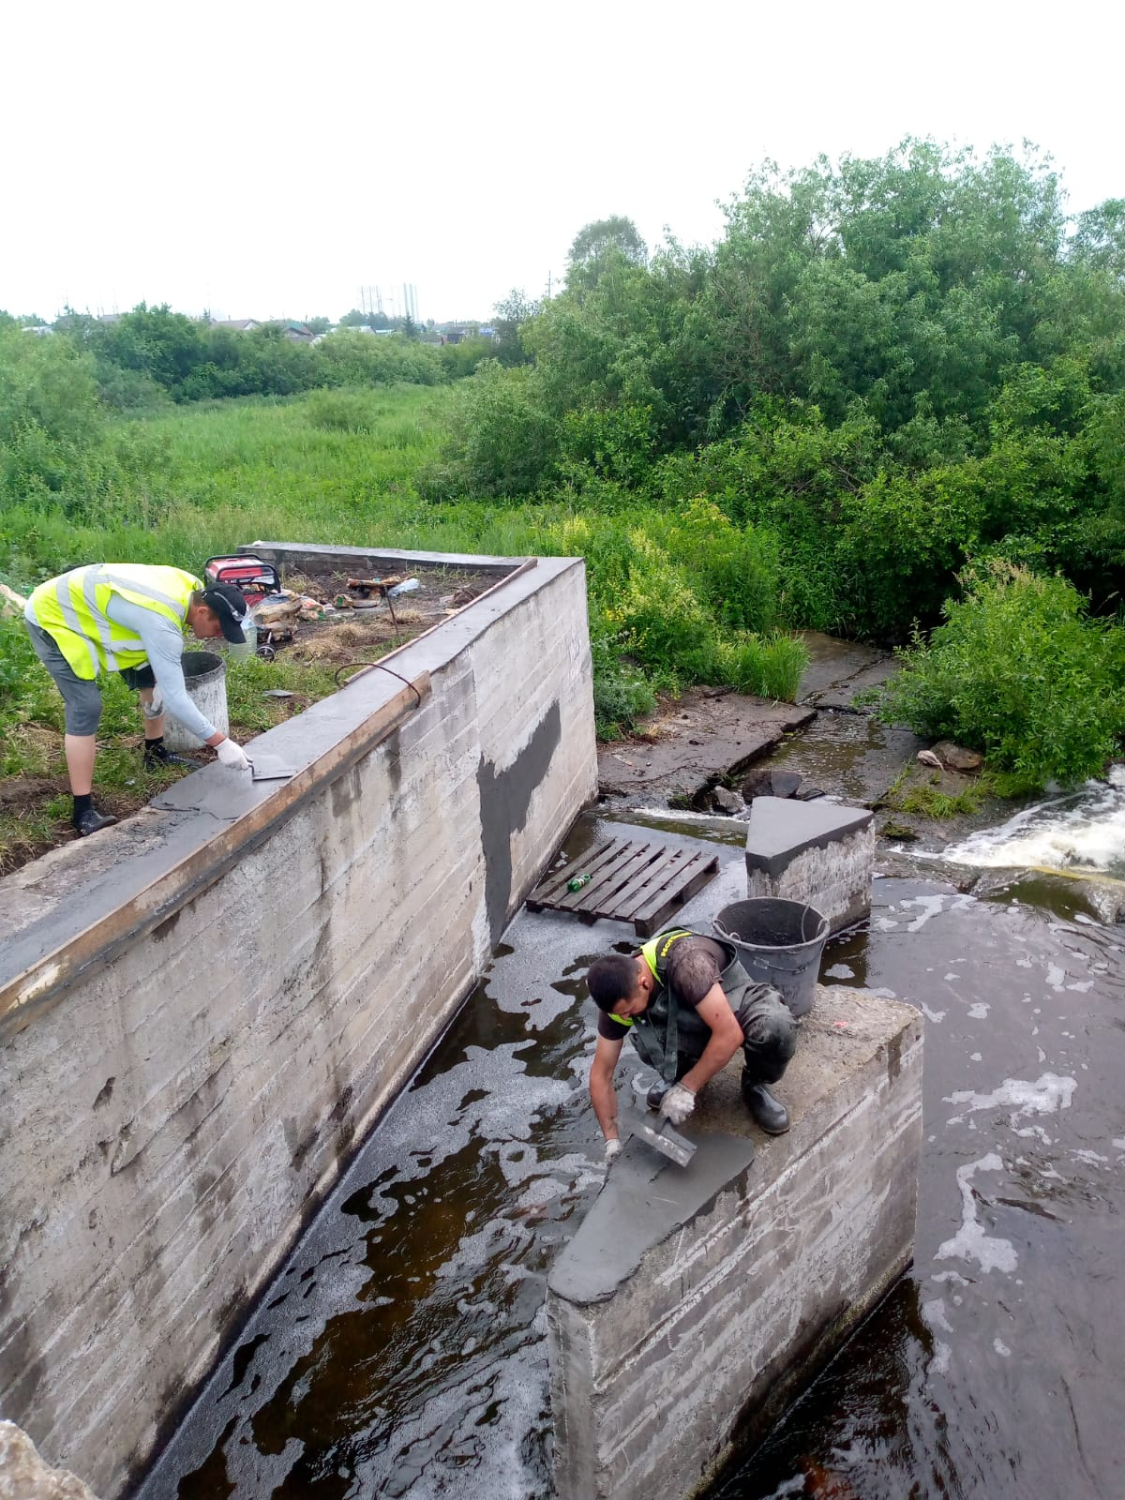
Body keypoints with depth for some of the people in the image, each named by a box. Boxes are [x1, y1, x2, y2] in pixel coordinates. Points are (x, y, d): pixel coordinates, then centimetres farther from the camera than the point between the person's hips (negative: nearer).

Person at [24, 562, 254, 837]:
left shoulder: (192, 589, -12)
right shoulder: (161, 622, -39)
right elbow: (175, 696, -37)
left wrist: (160, 684, -1)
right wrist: (221, 743, -33)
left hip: (89, 607, 9)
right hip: (52, 616, -9)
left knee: (151, 677, 13)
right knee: (86, 708, -19)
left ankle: (156, 753, 33)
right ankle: (84, 812, -16)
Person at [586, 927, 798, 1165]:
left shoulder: (684, 961, -39)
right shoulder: (618, 994, -21)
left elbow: (730, 1034, -39)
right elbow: (601, 1073, -11)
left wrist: (687, 1088, -33)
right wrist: (611, 1139, -16)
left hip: (737, 1008, -3)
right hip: (693, 1025, 3)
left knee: (776, 1027, -39)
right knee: (646, 1043, -32)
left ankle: (754, 1083, -5)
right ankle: (679, 1072, 4)